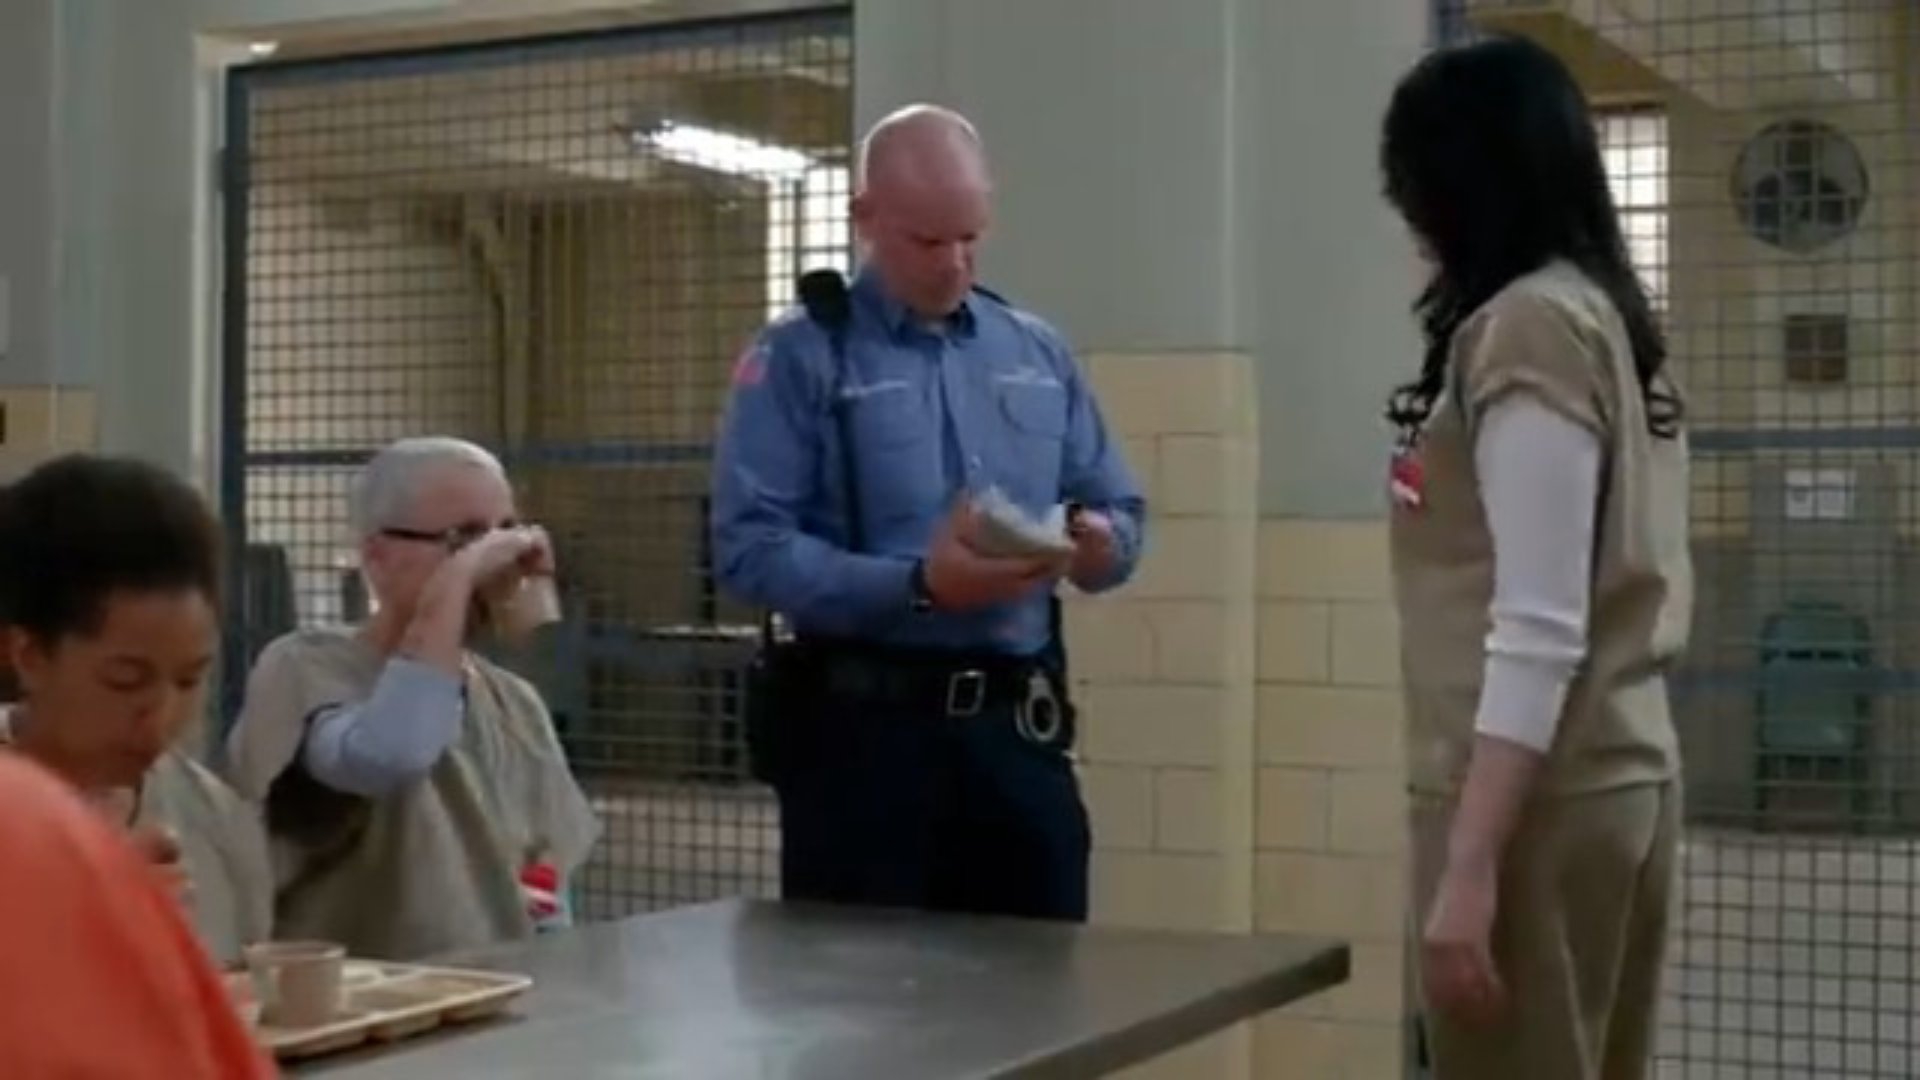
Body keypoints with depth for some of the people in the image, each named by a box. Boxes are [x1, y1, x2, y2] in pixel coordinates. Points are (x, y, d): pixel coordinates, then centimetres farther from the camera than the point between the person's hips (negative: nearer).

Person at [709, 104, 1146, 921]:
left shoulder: (1039, 355, 15)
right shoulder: (800, 358, -2)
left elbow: (1121, 511, 16)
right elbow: (747, 547, -12)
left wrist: (1099, 541, -9)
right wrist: (918, 585, -23)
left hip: (1020, 725, 5)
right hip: (865, 726, -4)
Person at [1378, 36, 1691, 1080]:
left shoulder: (1525, 328, -13)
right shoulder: (1604, 318, 13)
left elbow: (1539, 634, -18)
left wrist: (1467, 867, -18)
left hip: (1536, 795, -9)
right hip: (1617, 777, 9)